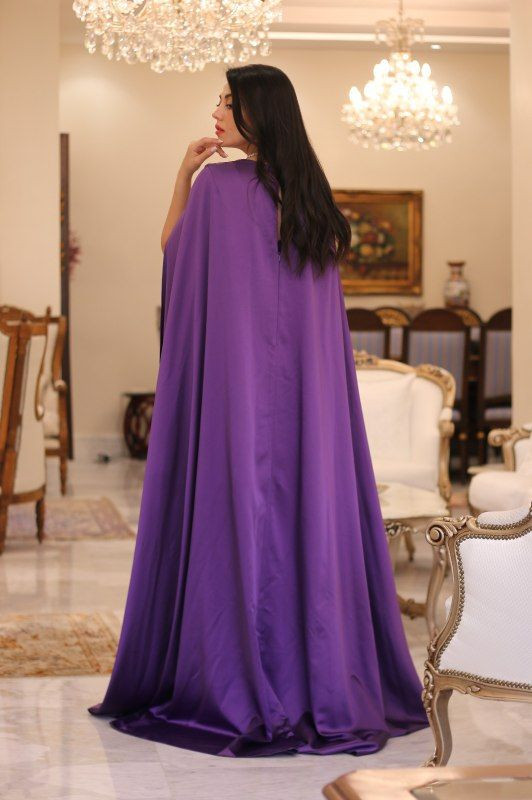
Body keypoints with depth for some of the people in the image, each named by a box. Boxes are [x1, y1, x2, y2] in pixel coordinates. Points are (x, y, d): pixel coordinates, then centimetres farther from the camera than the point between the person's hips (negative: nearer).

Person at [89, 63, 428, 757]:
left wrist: (184, 174, 2)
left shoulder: (218, 185, -9)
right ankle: (326, 677, 14)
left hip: (233, 383, -6)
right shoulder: (309, 191, 9)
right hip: (308, 385, 6)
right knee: (306, 514, 9)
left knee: (234, 521, 0)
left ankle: (233, 688, 6)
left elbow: (171, 250, 2)